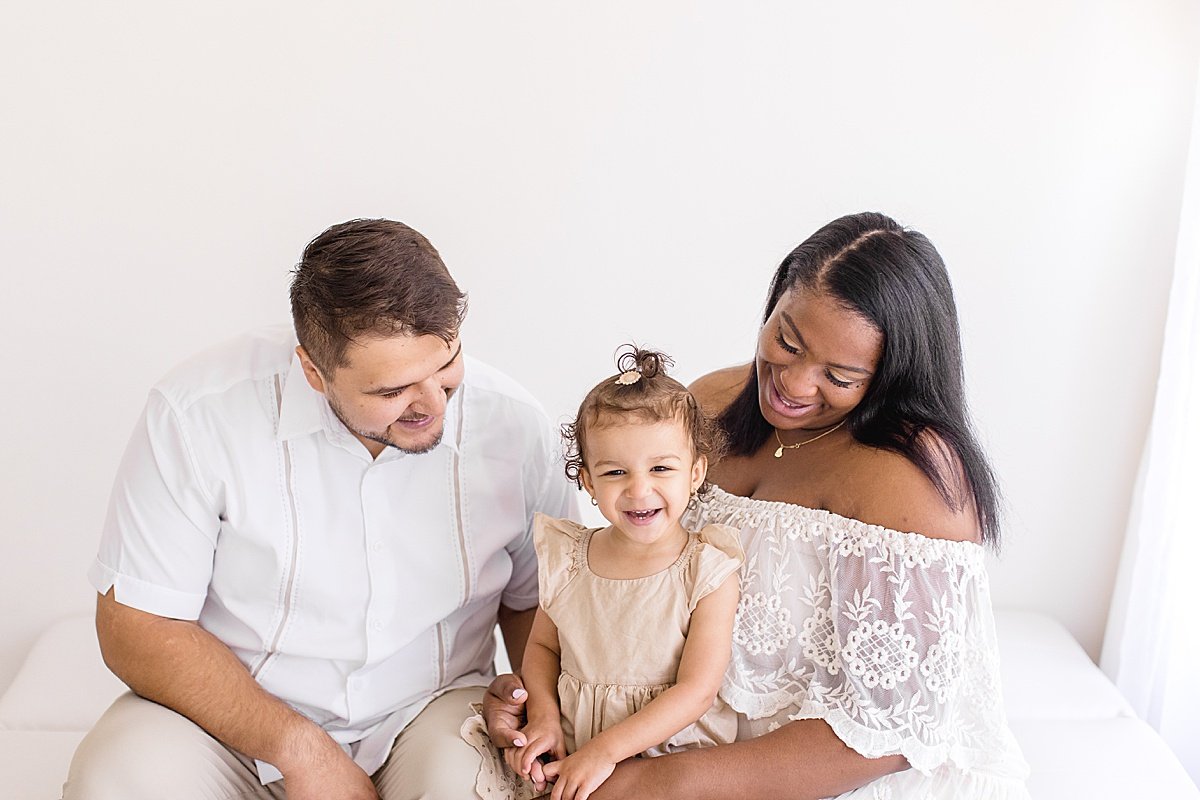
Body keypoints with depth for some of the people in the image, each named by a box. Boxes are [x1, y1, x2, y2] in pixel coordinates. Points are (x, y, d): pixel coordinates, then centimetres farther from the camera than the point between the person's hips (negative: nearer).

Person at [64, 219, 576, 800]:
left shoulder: (512, 426, -10)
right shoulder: (198, 412, -17)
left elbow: (532, 597, 7)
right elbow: (135, 626, -12)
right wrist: (299, 747, -20)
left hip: (426, 712, 1)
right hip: (235, 715, 0)